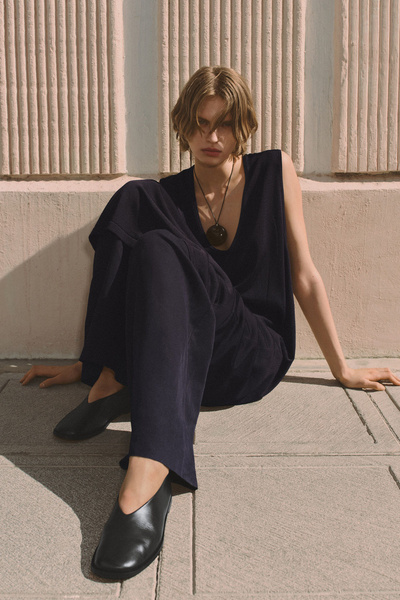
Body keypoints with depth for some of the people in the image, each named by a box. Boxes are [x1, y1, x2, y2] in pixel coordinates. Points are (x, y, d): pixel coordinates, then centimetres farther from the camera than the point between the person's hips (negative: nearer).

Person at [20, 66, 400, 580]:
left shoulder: (274, 171, 3)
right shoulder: (163, 196, 7)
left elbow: (303, 276, 5)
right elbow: (122, 289, 14)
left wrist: (342, 369, 8)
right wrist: (86, 364, 15)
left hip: (256, 355, -2)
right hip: (180, 356, 2)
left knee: (160, 250, -32)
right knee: (131, 199, -17)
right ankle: (111, 380, -22)